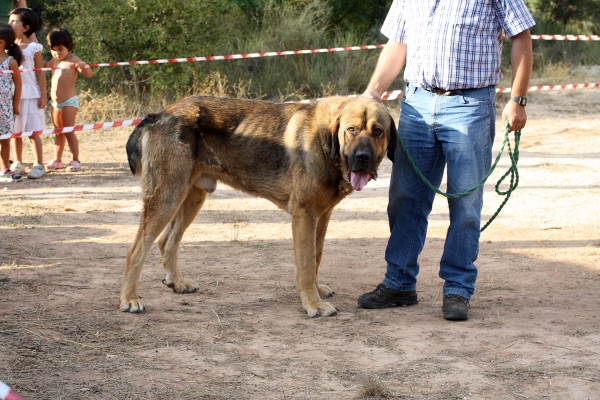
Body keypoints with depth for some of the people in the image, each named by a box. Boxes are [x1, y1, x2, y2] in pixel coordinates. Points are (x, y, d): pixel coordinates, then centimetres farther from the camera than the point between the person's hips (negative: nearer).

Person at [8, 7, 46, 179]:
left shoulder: (33, 48, -3)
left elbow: (40, 73, -1)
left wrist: (43, 95, -5)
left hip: (30, 95, -4)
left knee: (33, 132, -3)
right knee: (15, 132, 8)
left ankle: (38, 165, 2)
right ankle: (18, 164, 19)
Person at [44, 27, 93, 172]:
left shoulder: (73, 60, -10)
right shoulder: (54, 61, 10)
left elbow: (89, 74, -20)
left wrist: (84, 66, -40)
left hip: (69, 101, -7)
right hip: (55, 102, 7)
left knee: (69, 131, -7)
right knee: (58, 132, 14)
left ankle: (76, 161, -2)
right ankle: (57, 160, 21)